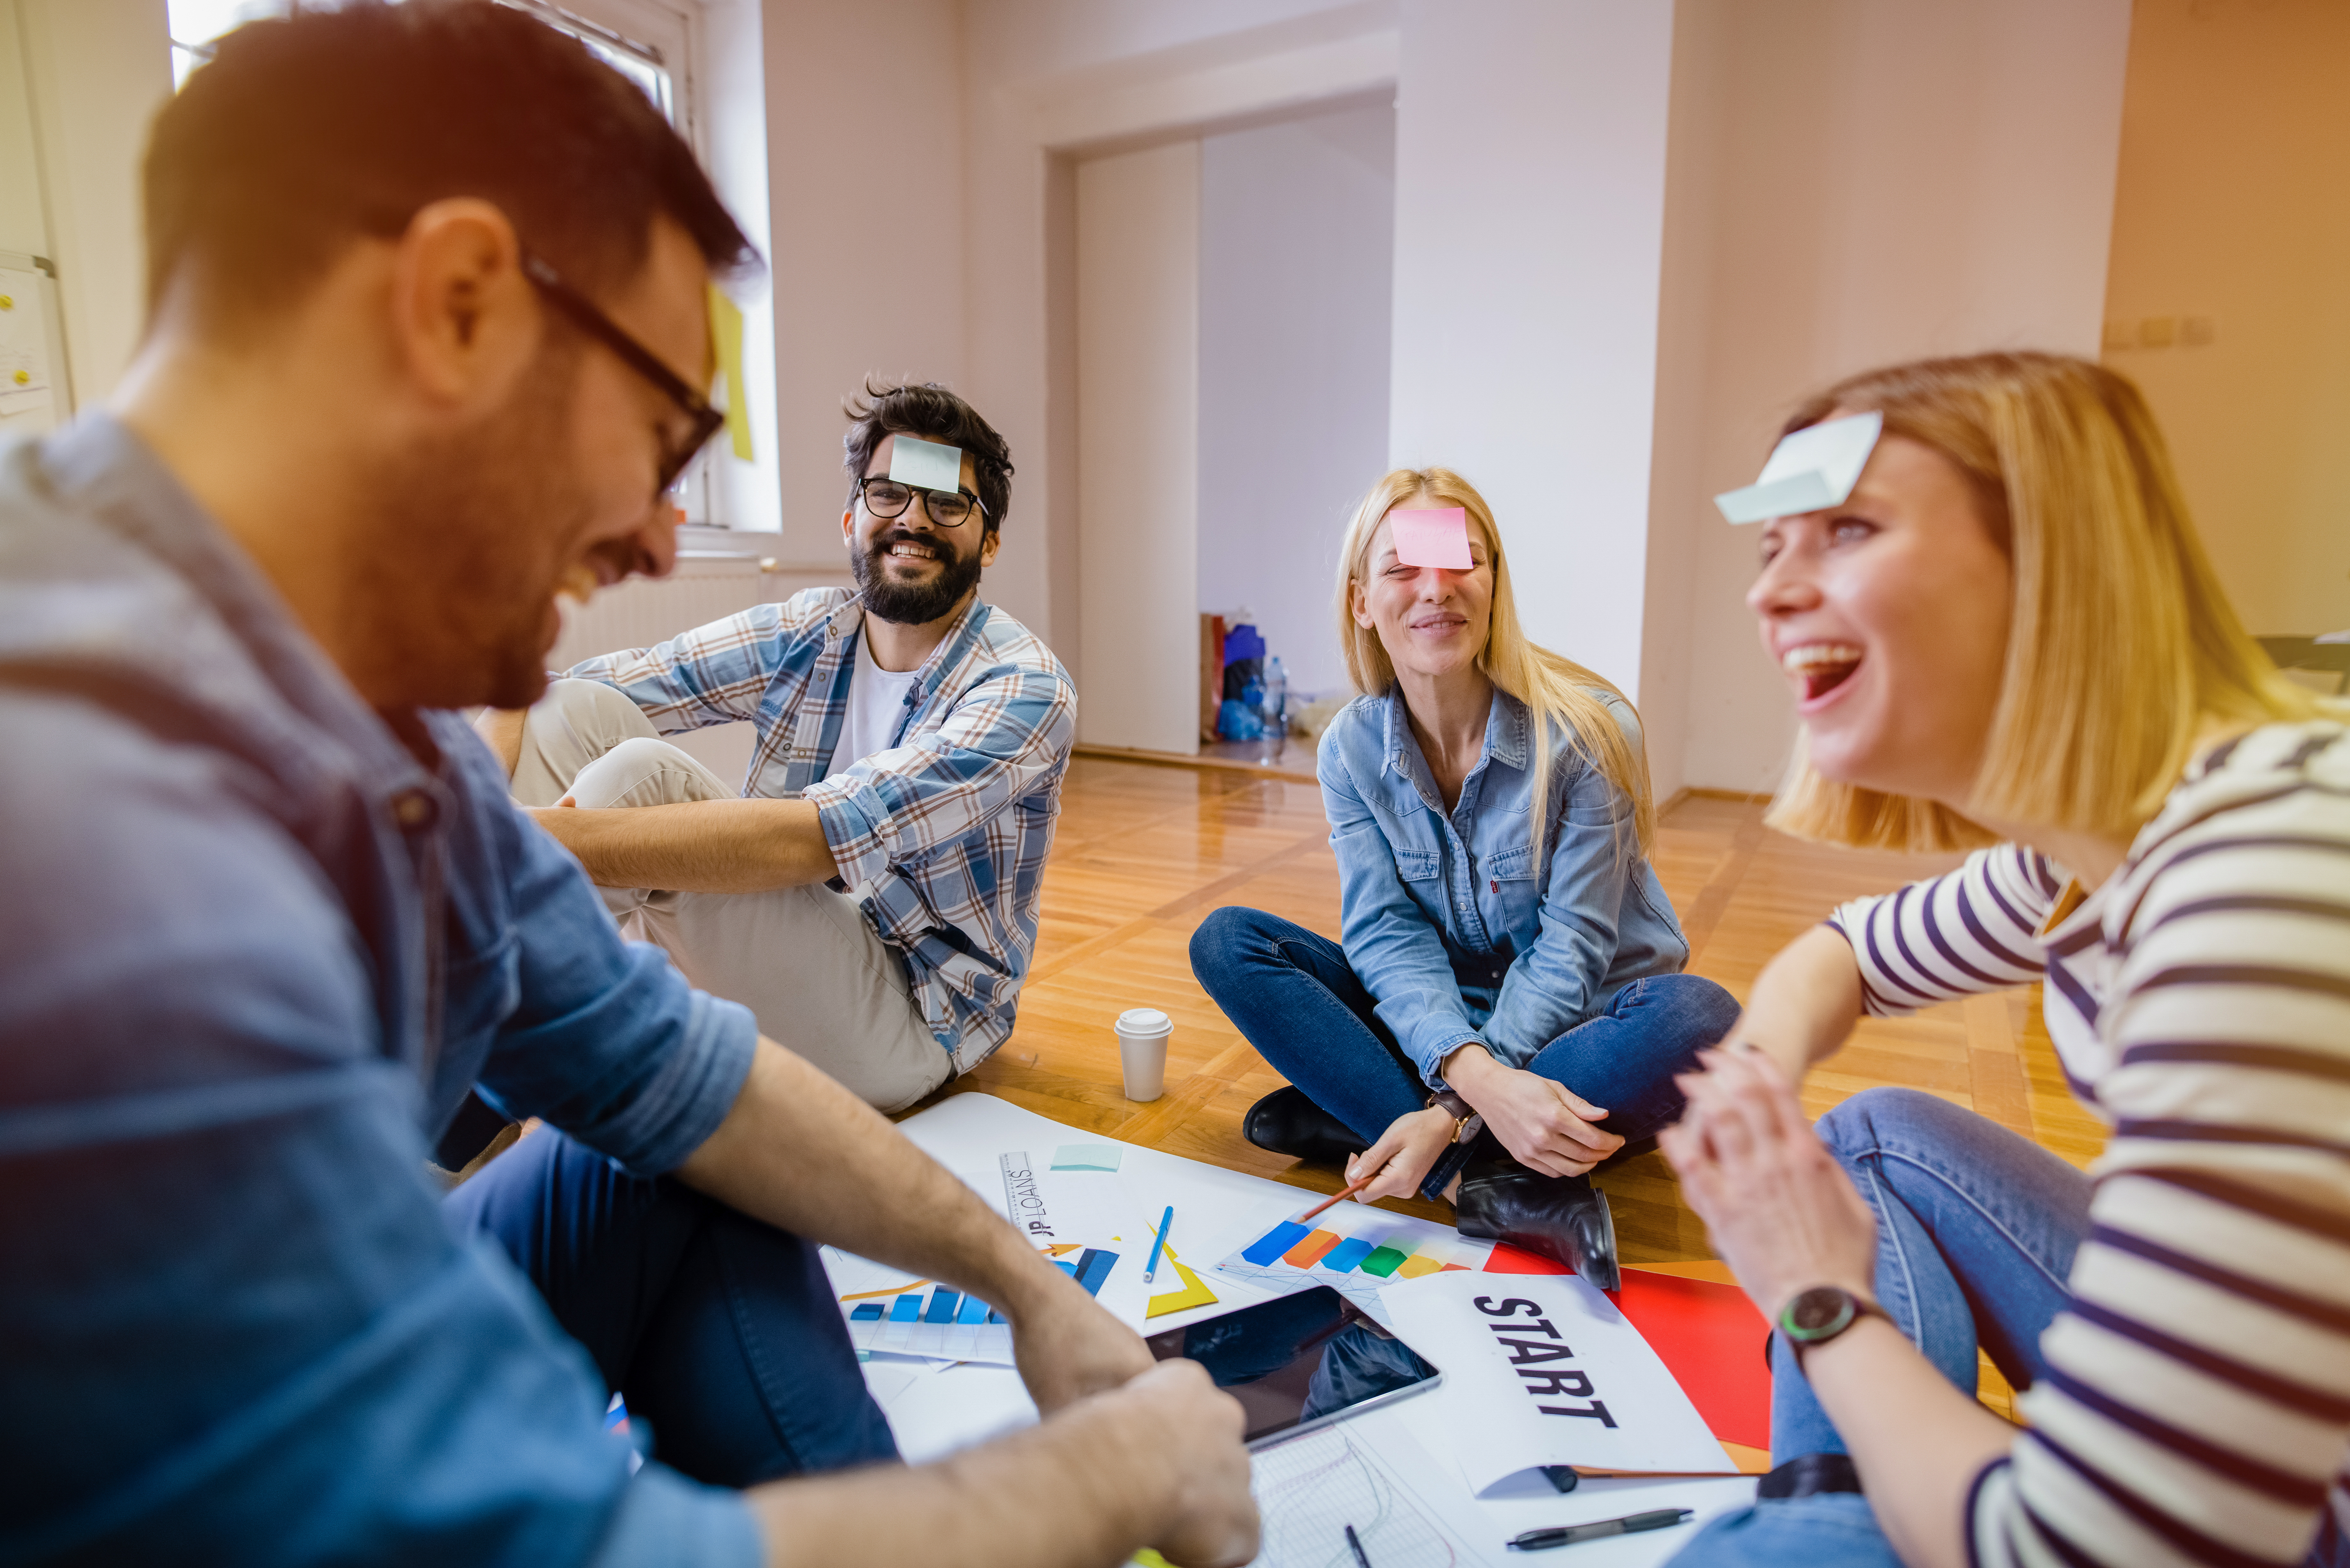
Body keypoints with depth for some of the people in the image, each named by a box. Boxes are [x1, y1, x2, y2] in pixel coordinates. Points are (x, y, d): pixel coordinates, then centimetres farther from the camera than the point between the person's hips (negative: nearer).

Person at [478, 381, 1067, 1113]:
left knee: (640, 774, -25)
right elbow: (547, 690, -4)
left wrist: (547, 836, -35)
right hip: (790, 969, 6)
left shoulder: (1025, 688, -18)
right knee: (574, 710, -9)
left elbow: (815, 839, -31)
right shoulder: (803, 634, 0)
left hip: (907, 1022, -5)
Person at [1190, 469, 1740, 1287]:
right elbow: (1386, 935, -14)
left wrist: (1453, 1113, -28)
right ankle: (1493, 1186, -29)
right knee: (1226, 942, -16)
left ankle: (1352, 1120, -26)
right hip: (1436, 1022, 3)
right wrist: (1475, 1076, -33)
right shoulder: (1350, 748, -8)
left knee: (1696, 1019, -35)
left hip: (1575, 1020, -2)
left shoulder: (1586, 731, -18)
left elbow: (1570, 950, -18)